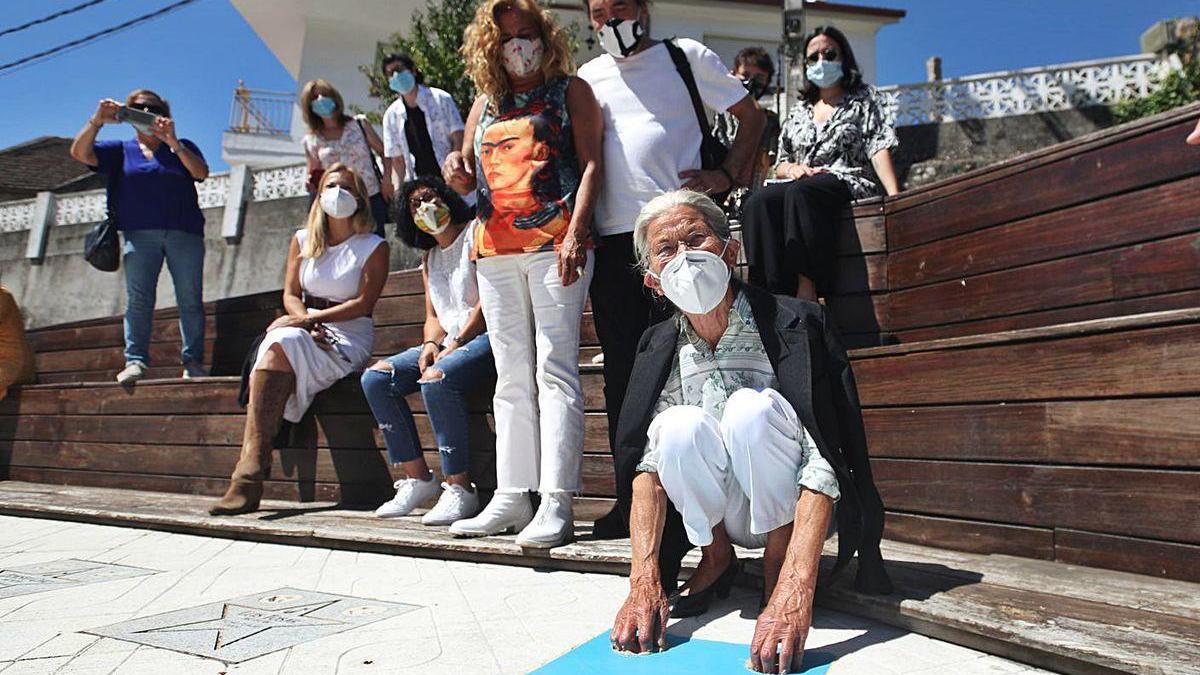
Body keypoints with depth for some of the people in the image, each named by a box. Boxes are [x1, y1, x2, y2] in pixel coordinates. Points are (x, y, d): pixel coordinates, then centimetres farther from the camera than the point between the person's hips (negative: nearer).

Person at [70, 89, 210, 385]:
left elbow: (201, 172, -4)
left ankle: (193, 361, -4)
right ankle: (135, 361, -11)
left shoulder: (182, 147, 15)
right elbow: (80, 152, 4)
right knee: (138, 299, -9)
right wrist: (97, 120, -11)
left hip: (185, 234, 0)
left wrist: (172, 142, -16)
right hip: (140, 235, 1)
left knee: (190, 299, -6)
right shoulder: (121, 150, 18)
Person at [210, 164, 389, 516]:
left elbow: (364, 303, -7)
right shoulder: (303, 240, 18)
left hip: (350, 339, -3)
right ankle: (251, 471, -40)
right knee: (281, 342, -33)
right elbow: (290, 294, 10)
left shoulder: (373, 247, 4)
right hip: (307, 333, 4)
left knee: (281, 344, -32)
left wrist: (312, 318, -17)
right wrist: (307, 324, -11)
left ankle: (249, 471, -36)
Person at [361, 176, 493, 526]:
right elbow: (433, 316, 20)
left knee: (436, 379, -35)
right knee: (375, 378, -7)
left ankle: (460, 489, -26)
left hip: (486, 337, -8)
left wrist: (455, 344, -16)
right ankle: (418, 478, -6)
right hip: (449, 343, 8)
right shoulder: (430, 259, 23)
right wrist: (430, 345, -3)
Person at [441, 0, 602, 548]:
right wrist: (457, 174, 0)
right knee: (512, 378, 6)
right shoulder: (484, 104, 23)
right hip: (495, 250, 6)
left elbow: (591, 164, -2)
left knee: (553, 370, -11)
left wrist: (575, 234, -17)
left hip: (554, 243, -5)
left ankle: (556, 503, -10)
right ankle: (512, 497, 11)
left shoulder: (570, 91, 9)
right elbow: (470, 176, 25)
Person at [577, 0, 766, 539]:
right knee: (621, 371, 2)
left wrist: (726, 174, -1)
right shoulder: (588, 78, 21)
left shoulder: (686, 56, 13)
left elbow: (751, 115, 15)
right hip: (611, 238, 4)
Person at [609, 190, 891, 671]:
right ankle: (717, 559, -1)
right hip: (724, 516, 3)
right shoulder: (660, 349, -6)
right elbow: (647, 462, -14)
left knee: (752, 407, -32)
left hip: (793, 511, -3)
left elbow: (824, 464, -29)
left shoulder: (796, 325, -19)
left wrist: (795, 591, -41)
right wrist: (643, 581, -28)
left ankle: (779, 570, -9)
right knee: (681, 425, -28)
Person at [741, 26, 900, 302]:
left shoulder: (863, 98, 17)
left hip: (848, 182, -3)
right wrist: (792, 168, -2)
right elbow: (780, 165, 24)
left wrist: (895, 196, -14)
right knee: (758, 202, -32)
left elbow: (879, 147, 1)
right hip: (800, 183, 4)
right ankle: (775, 296, -42)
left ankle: (807, 287, -44)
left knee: (800, 192, -39)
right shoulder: (798, 111, 27)